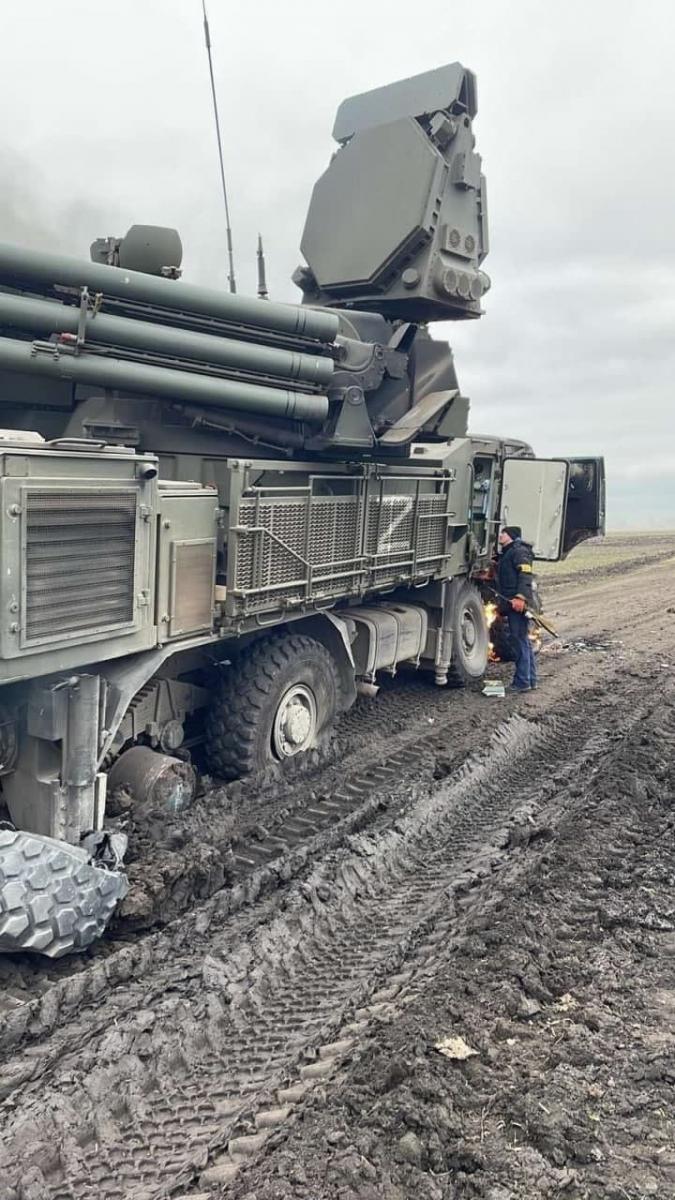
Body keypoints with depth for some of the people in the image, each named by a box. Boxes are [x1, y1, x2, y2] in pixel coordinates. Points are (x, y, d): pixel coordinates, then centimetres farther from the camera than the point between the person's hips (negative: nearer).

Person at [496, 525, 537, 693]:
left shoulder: (520, 551, -9)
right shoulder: (507, 553, 24)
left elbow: (526, 575, -21)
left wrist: (521, 597, -30)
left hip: (518, 604, -11)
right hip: (512, 604, 11)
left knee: (520, 642, -8)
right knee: (524, 642, 14)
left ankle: (522, 682, -6)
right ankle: (531, 680, 21)